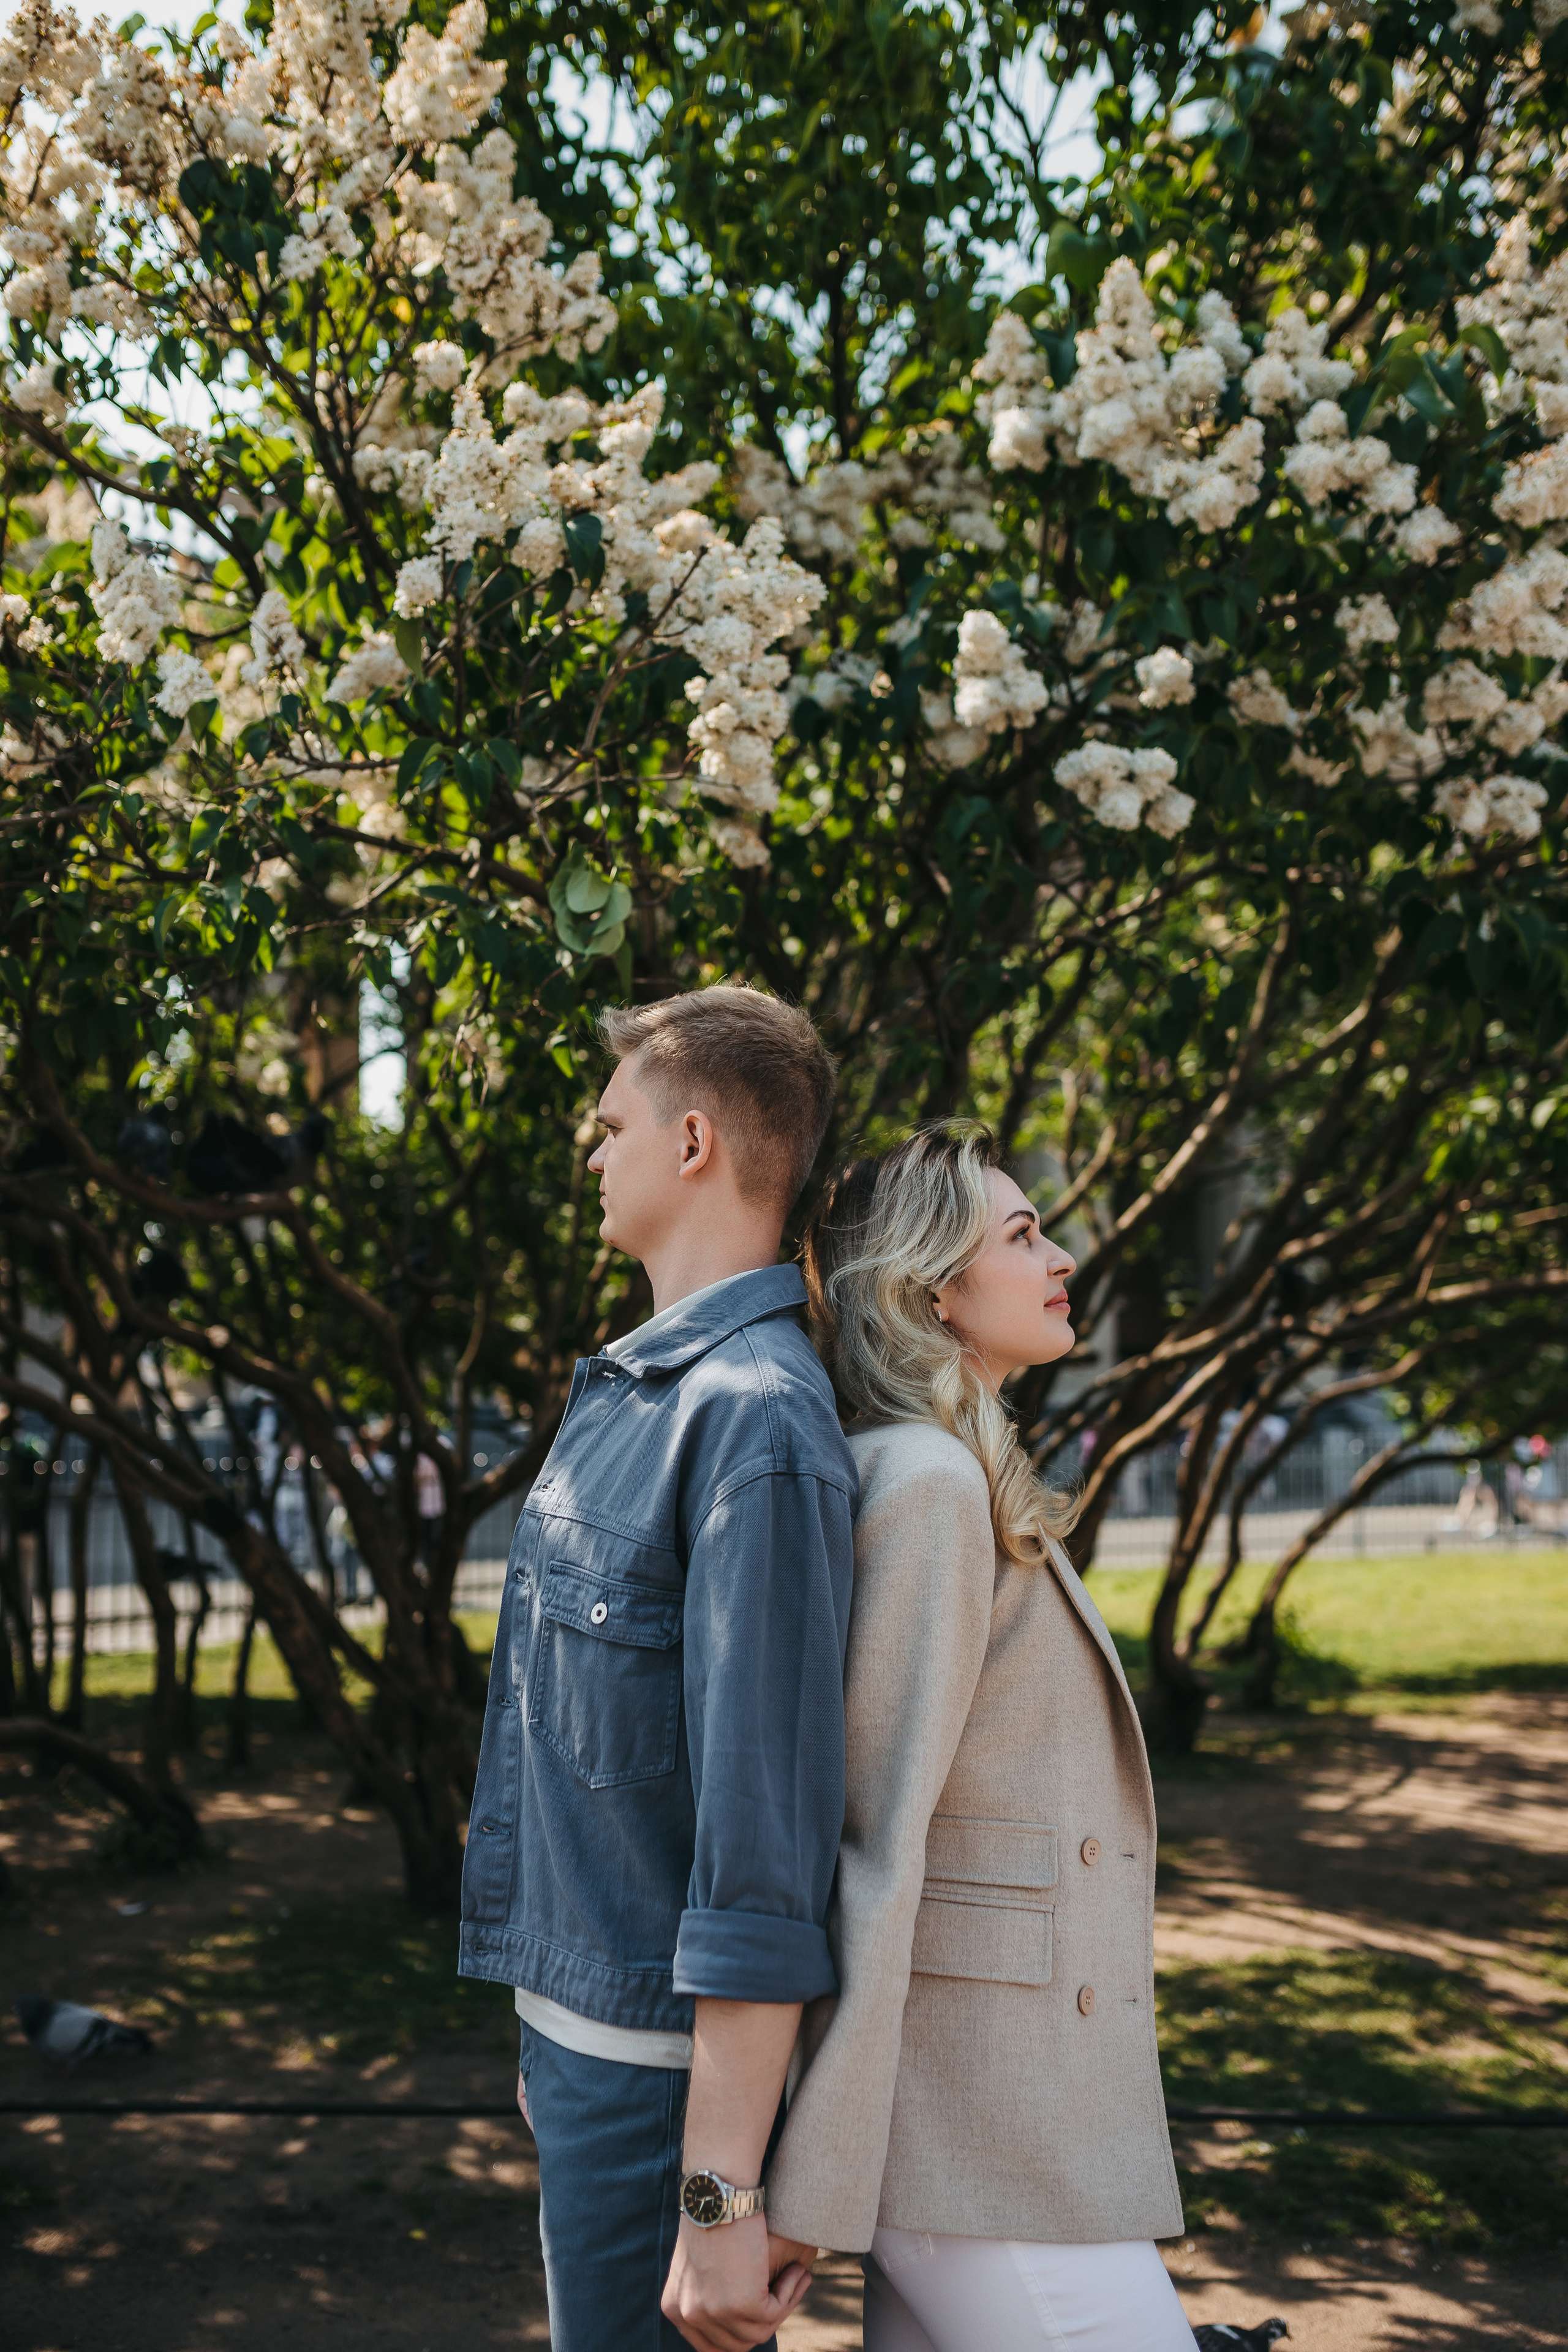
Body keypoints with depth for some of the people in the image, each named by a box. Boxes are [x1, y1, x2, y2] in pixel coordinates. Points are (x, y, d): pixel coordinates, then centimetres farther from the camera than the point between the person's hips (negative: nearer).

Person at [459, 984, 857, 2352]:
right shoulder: (624, 1391, 10)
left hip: (665, 2054, -9)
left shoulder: (756, 1422, -22)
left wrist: (720, 2202, -26)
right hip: (576, 2018, 9)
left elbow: (766, 1833, -26)